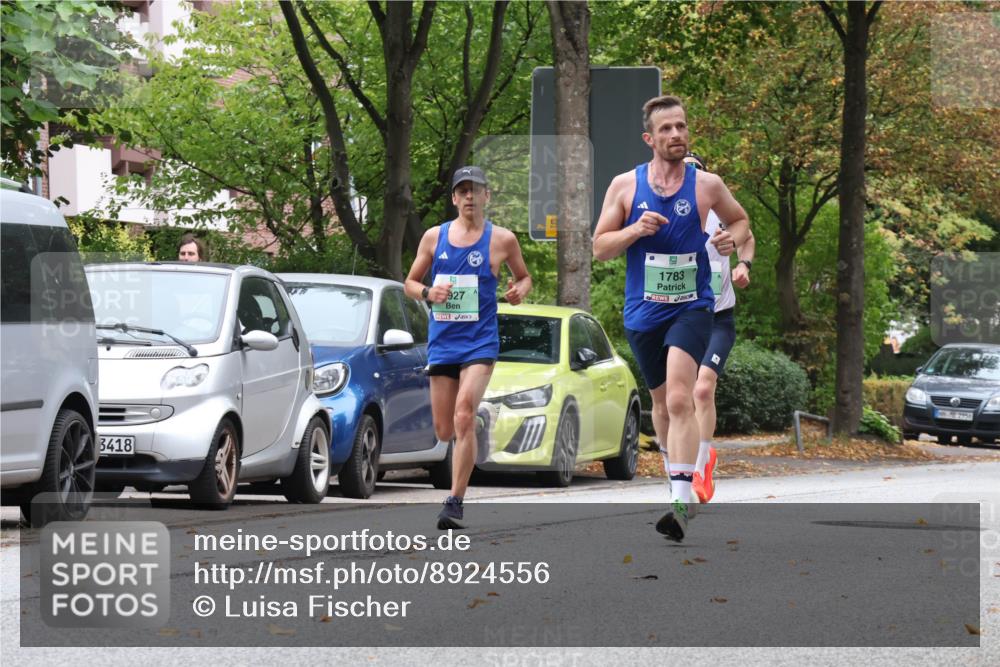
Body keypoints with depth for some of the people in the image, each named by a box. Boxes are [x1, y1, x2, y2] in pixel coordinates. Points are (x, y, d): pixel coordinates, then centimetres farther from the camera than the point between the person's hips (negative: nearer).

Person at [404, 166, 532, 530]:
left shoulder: (502, 239, 2)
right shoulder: (434, 237, 8)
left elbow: (524, 276, 16)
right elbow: (410, 282, 14)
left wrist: (520, 290, -7)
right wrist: (428, 292, -8)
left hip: (480, 341, -3)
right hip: (441, 342, 3)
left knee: (464, 417, -21)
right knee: (444, 431, 6)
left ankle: (455, 502, -19)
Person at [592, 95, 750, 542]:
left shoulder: (706, 185, 0)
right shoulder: (625, 185, 2)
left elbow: (740, 220, 17)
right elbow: (600, 247, 3)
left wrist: (732, 240, -6)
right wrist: (635, 230, -15)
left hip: (691, 308, -3)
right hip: (643, 313, 3)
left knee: (679, 398, -21)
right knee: (663, 403, 16)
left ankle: (681, 500, -29)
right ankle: (680, 477, 40)